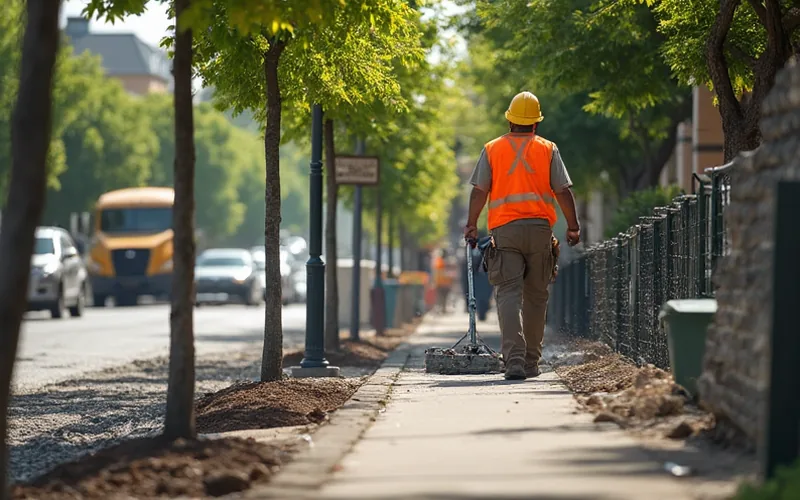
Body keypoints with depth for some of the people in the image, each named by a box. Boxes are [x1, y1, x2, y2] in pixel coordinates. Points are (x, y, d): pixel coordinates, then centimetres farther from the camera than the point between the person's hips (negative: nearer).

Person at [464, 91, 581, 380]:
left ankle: (514, 359, -22)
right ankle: (531, 361, 18)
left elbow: (479, 191, 3)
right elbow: (563, 191, 3)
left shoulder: (492, 150, 7)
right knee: (536, 296, 12)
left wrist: (471, 225, 9)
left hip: (504, 229, -1)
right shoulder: (548, 150, 6)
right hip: (539, 227, 1)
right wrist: (573, 225, 10)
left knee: (508, 294, -6)